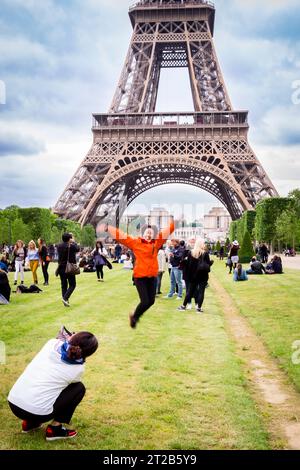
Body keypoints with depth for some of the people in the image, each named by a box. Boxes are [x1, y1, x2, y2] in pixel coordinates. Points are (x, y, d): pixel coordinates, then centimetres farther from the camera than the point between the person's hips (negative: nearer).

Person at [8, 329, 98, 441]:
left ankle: (29, 422, 25)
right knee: (79, 388, 11)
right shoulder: (78, 368, -6)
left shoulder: (52, 343, 1)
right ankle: (54, 429, 11)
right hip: (37, 412, -6)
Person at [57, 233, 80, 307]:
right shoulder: (72, 246, -14)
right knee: (72, 285, 5)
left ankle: (65, 301, 13)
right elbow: (78, 249, 5)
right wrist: (74, 242, 19)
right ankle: (65, 298, -12)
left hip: (61, 268, 5)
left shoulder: (59, 246, 1)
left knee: (64, 285, 12)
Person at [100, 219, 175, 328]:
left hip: (152, 277, 5)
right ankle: (134, 317, 21)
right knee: (145, 301, -7)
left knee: (151, 301, 10)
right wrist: (107, 228, -13)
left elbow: (168, 230, 7)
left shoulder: (156, 243, 4)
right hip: (140, 277, -5)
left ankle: (136, 316, 35)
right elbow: (120, 235, -8)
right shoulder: (135, 243, -5)